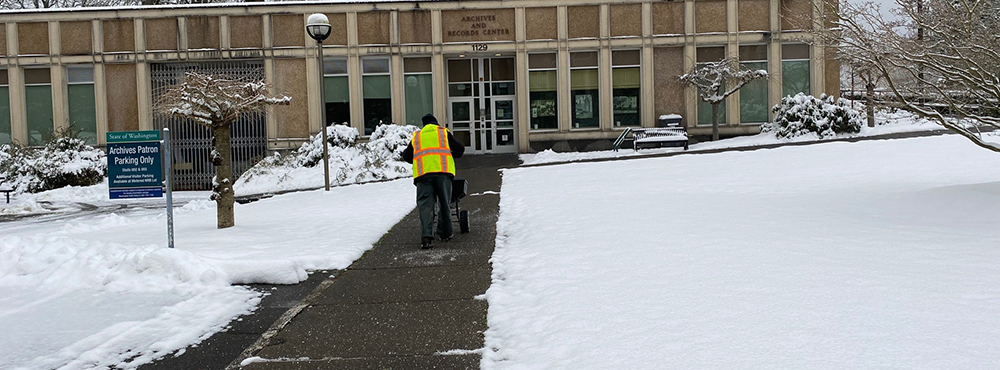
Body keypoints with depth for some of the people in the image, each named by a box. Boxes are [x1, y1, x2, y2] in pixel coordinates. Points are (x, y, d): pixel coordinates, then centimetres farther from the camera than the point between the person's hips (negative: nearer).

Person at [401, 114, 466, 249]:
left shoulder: (416, 136, 25)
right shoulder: (444, 132, 21)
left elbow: (406, 155, 27)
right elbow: (460, 149, 19)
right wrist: (450, 156, 38)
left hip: (422, 172, 1)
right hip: (443, 170, -1)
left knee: (425, 204, -2)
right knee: (444, 203, 12)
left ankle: (426, 237, -15)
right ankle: (445, 233, 20)